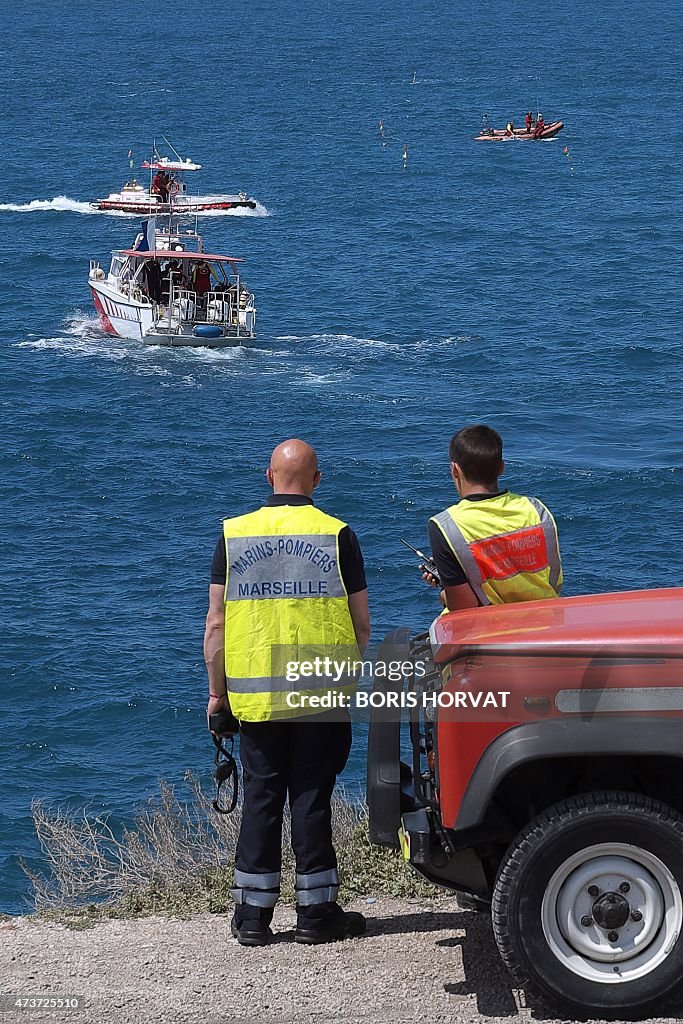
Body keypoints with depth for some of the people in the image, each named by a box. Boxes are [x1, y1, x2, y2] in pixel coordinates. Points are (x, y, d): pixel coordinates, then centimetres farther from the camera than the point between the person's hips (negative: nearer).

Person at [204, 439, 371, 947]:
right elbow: (362, 624, 0)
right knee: (312, 799, 4)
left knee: (260, 798, 8)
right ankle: (316, 913, 8)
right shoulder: (337, 535, -2)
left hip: (254, 694, 2)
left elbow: (216, 624, 3)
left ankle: (252, 914, 11)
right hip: (321, 694, -2)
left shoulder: (234, 535, 3)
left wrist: (217, 691, 11)